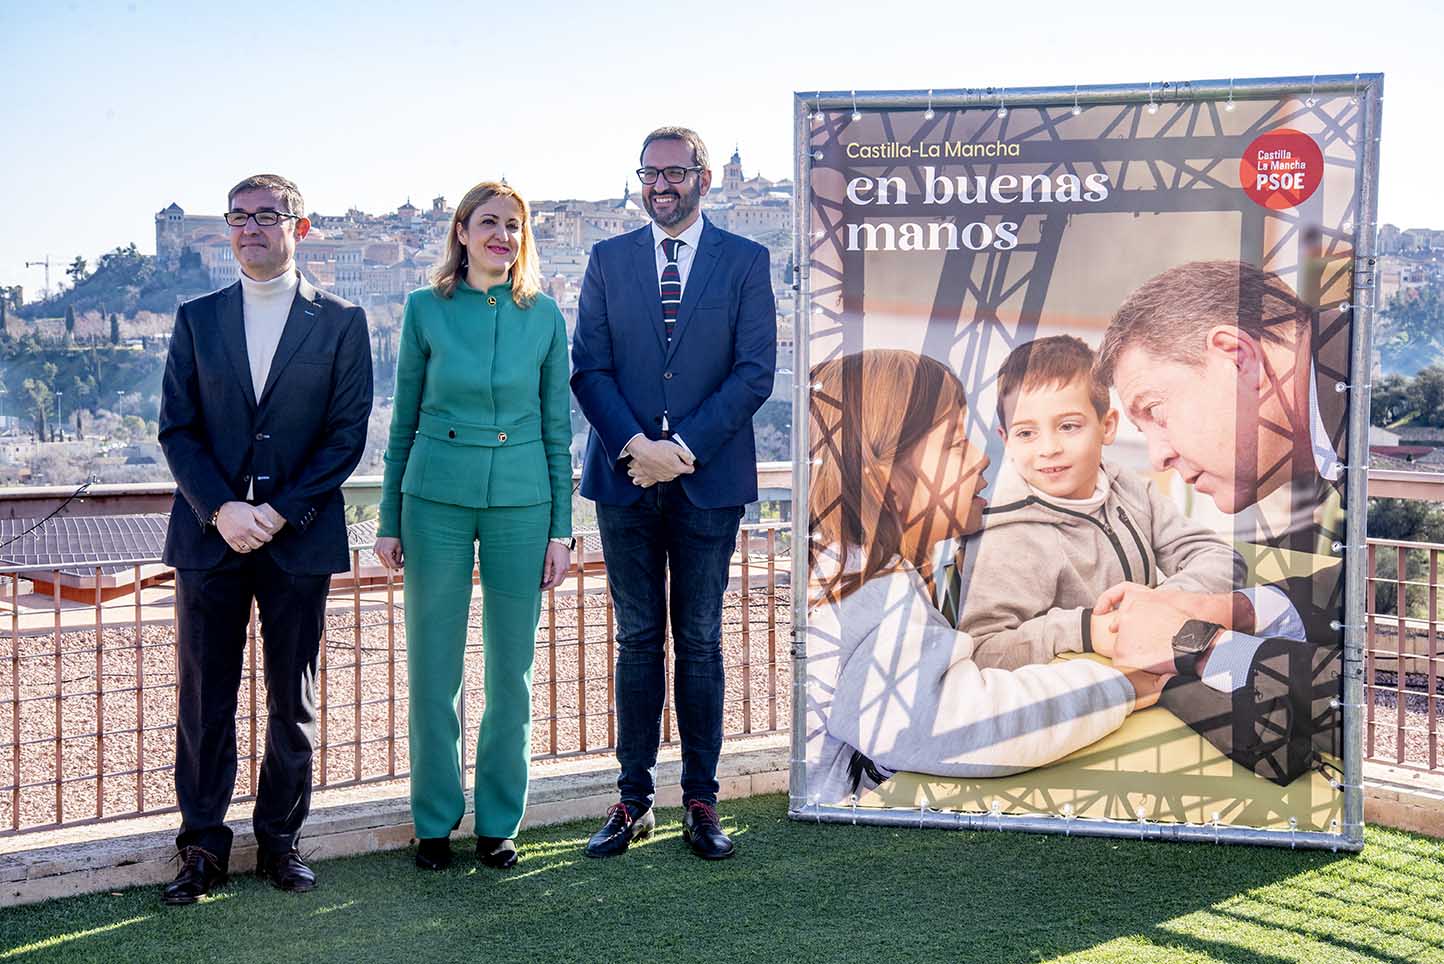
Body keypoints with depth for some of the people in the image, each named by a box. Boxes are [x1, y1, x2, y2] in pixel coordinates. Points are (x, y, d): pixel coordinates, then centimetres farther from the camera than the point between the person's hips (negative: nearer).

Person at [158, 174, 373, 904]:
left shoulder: (341, 323, 3)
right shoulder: (197, 318, 9)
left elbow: (347, 434, -2)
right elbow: (176, 429, 4)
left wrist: (280, 512, -12)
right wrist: (221, 510, -11)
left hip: (299, 536, -1)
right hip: (209, 534, 2)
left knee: (292, 701, 7)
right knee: (204, 700, 5)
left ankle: (279, 839, 20)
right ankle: (204, 846, 17)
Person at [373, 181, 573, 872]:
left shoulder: (543, 314, 4)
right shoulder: (425, 308, 3)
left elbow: (557, 426, 6)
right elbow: (404, 419, 6)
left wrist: (560, 528, 3)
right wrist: (389, 520, 4)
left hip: (521, 500, 1)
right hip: (437, 496, -1)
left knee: (511, 668, 6)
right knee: (433, 666, 5)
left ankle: (499, 821, 20)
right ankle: (435, 821, 19)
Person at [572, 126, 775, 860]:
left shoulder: (745, 262, 3)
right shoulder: (608, 261, 9)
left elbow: (755, 371, -4)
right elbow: (588, 366, 2)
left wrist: (684, 448, -13)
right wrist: (635, 445, -13)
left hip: (707, 478, -1)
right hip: (626, 477, 2)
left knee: (700, 642, 5)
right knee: (637, 640, 7)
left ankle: (700, 801, 13)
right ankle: (634, 800, 14)